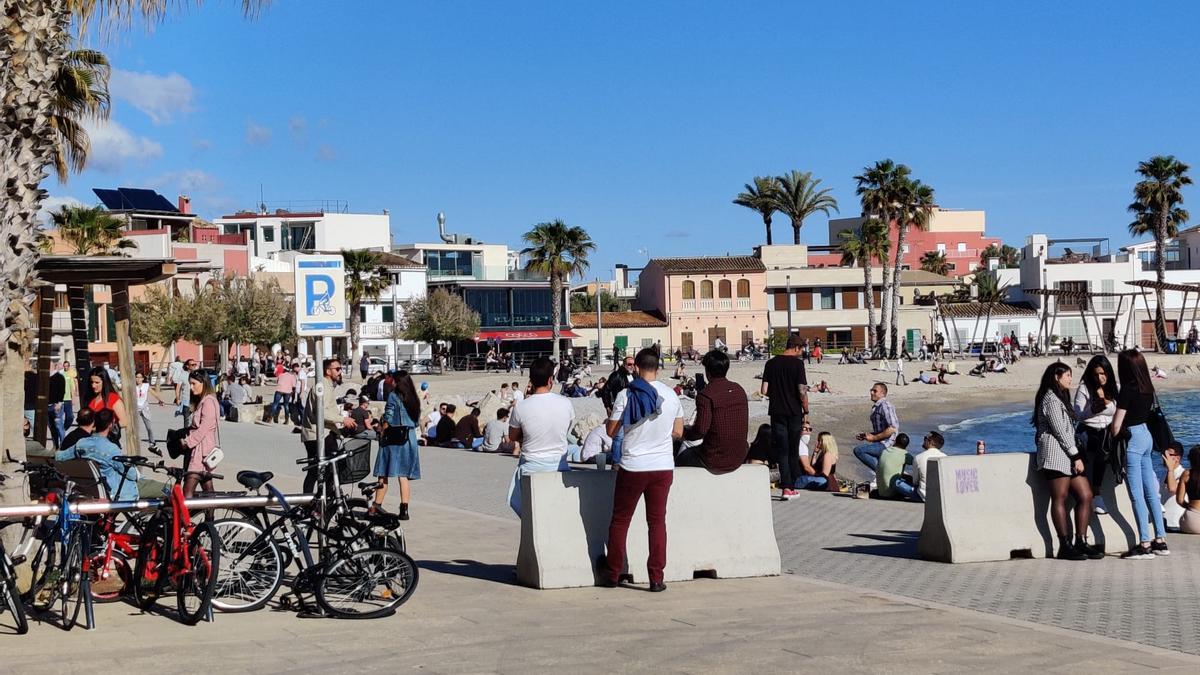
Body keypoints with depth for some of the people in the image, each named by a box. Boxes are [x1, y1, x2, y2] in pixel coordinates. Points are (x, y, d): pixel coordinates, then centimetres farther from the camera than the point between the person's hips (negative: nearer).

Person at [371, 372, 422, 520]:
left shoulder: (393, 396, -8)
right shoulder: (414, 400, 8)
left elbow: (387, 419, -11)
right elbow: (416, 422, 11)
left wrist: (382, 433, 2)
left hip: (393, 438, -5)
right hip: (409, 438, 5)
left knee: (383, 475, 2)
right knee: (404, 476, 5)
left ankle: (376, 507, 3)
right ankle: (404, 509, 0)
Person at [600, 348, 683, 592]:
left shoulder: (626, 395, -9)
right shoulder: (671, 395, 0)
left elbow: (611, 432, -4)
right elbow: (678, 432, 8)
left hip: (632, 466, -2)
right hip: (663, 466, 2)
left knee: (620, 521, 11)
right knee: (657, 521, 8)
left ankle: (612, 574, 19)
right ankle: (656, 578, 5)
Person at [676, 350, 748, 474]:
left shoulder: (706, 395, -17)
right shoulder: (739, 390, 5)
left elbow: (700, 431, -22)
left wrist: (686, 432, 2)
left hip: (715, 460, -7)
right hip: (739, 458, 7)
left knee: (679, 460, 20)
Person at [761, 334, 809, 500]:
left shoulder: (771, 363, 2)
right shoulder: (797, 363, -9)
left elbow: (764, 391, 1)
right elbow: (802, 391, -13)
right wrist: (806, 411, 0)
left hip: (777, 412, 2)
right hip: (794, 412, -2)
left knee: (782, 450, 3)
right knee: (793, 452, 11)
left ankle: (786, 487, -8)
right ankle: (792, 487, 16)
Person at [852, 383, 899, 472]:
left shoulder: (885, 406, -14)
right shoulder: (876, 407, 18)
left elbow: (892, 429, -24)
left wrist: (874, 438, -19)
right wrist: (867, 435, 12)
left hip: (886, 444, -10)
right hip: (882, 444, 10)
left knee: (858, 450, -20)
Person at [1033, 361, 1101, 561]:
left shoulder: (1059, 398, 26)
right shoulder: (1051, 399, -7)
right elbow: (1059, 431, -13)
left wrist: (1076, 455, 18)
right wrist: (1076, 456, -13)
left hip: (1068, 455, 10)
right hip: (1056, 454, -10)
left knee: (1085, 496, 3)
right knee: (1059, 499, -7)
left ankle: (1080, 542, 4)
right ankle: (1065, 546, -7)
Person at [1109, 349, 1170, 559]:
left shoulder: (1128, 391, -17)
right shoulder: (1147, 389, 6)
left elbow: (1116, 425, -15)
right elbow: (1146, 414, 12)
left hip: (1132, 439, -8)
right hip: (1146, 436, 8)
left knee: (1137, 495, -5)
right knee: (1150, 492, 12)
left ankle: (1145, 545, -5)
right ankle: (1160, 541, 16)